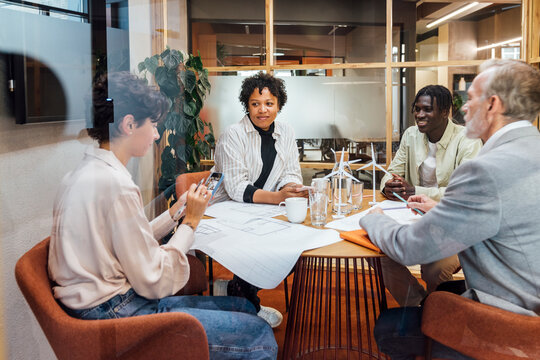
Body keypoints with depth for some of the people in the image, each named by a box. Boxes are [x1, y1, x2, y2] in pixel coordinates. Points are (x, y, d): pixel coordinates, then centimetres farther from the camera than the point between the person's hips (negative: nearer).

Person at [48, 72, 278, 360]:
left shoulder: (83, 173, 10)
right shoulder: (114, 184, -21)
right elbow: (154, 283, -18)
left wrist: (176, 211, 12)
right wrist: (190, 221, -8)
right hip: (112, 312, -10)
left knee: (244, 306, 11)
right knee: (258, 335, -11)